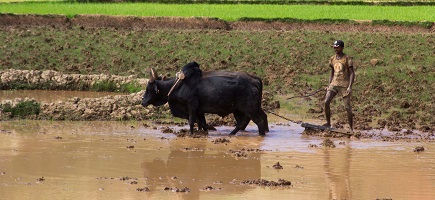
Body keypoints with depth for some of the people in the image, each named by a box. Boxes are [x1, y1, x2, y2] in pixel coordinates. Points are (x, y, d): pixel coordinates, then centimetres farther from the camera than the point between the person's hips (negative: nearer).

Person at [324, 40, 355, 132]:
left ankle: (351, 128, 2)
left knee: (348, 107, -5)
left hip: (344, 85, -5)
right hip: (334, 84, 5)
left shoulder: (347, 58, -5)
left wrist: (350, 86, -16)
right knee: (326, 102, -12)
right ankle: (328, 123, -1)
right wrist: (329, 85, 13)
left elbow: (352, 73, -7)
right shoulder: (332, 59, 12)